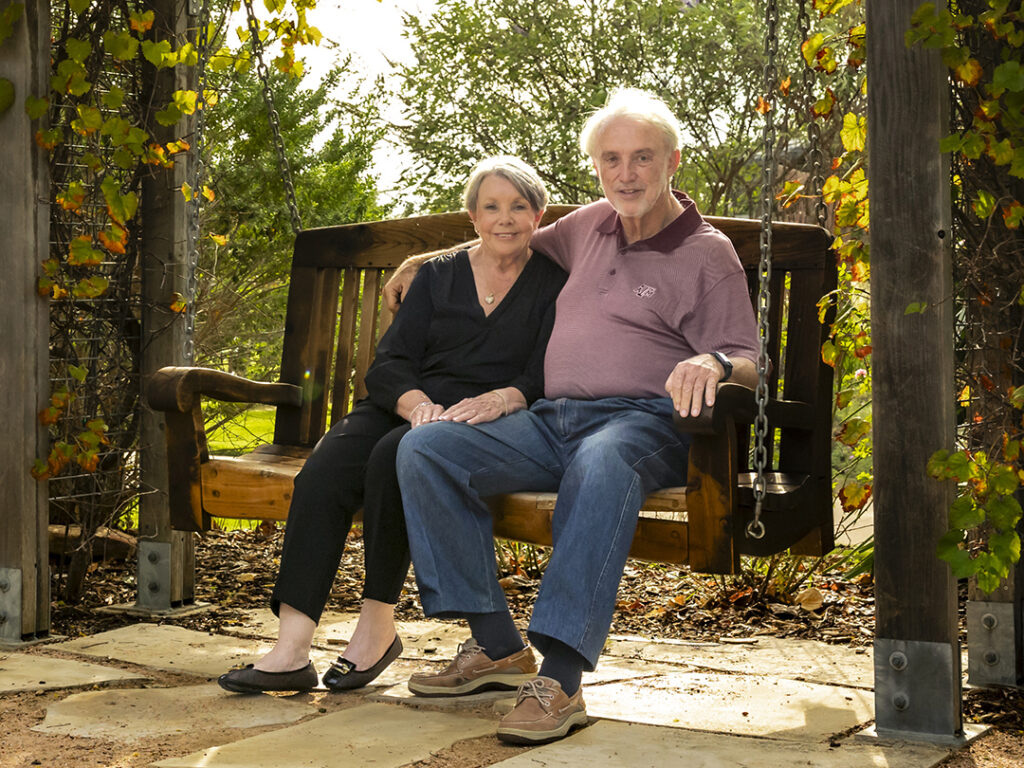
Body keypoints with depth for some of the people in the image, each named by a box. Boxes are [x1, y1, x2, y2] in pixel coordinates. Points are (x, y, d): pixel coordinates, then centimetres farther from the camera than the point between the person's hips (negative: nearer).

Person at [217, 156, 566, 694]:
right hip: (410, 406, 4)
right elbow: (389, 362, 8)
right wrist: (416, 404, -14)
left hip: (487, 424, -4)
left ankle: (378, 622, -22)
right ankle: (291, 649, -31)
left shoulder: (555, 283, 9)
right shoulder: (438, 276, 18)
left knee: (395, 455, -35)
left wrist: (501, 399, -24)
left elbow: (548, 377, -3)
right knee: (325, 469, -26)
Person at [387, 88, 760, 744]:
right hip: (551, 419, 6)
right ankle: (498, 645, -16)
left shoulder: (708, 253, 4)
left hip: (641, 421, -6)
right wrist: (426, 262, 39)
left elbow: (748, 363, -2)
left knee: (601, 464, -42)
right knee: (423, 449, -15)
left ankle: (561, 679, -44)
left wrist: (713, 362, -26)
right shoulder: (590, 225, 20)